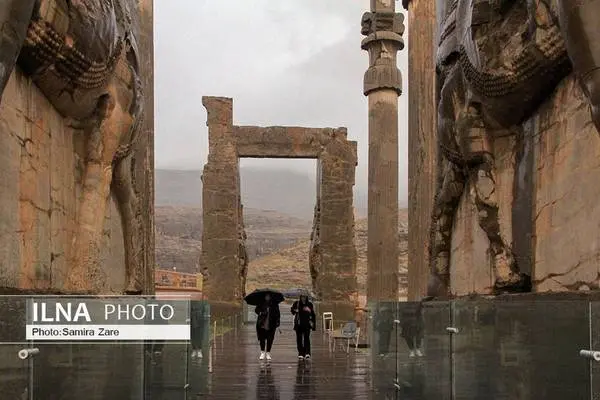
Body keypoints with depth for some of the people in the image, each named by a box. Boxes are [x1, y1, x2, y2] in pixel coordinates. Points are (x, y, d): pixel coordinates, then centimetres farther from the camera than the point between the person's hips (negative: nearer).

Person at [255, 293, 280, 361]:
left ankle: (268, 353, 12)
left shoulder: (274, 305, 7)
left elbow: (277, 314, 8)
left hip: (271, 325, 0)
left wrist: (277, 322, -2)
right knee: (262, 338, -2)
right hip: (262, 325, 0)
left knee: (270, 339, 2)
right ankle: (262, 352, 10)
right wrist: (260, 313, -16)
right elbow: (256, 310, 5)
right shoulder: (261, 304, 5)